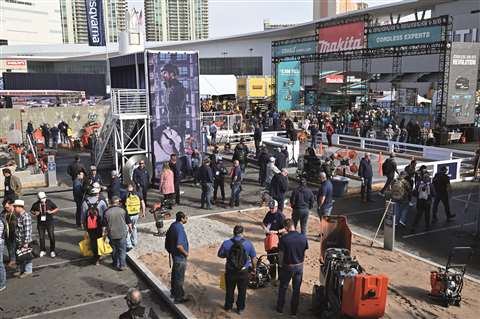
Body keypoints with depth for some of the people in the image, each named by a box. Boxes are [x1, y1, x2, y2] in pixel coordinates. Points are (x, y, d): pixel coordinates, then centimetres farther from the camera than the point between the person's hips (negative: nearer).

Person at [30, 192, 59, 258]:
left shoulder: (49, 202, -6)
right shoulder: (36, 204, -3)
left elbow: (57, 209, 3)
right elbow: (31, 211, 12)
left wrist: (51, 212, -15)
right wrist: (35, 213, -10)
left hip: (49, 222, -1)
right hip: (40, 223, 1)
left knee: (52, 237, -2)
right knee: (41, 237, 7)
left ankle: (52, 251, 10)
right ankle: (42, 251, 25)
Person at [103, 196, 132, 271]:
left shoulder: (107, 212, -5)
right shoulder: (123, 210, -8)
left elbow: (104, 225, -2)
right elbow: (128, 222, -1)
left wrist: (104, 234, 9)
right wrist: (130, 228, 15)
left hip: (112, 234, 2)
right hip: (122, 234, -2)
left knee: (114, 249, 18)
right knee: (122, 250, 8)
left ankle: (115, 264, 30)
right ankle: (122, 265, 8)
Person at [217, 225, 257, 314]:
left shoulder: (226, 243, -15)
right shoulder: (248, 243, -13)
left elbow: (220, 255, 0)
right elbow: (254, 258, -5)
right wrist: (253, 268, 12)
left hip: (230, 271, 0)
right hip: (243, 272, 0)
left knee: (229, 290, 22)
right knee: (242, 291, 20)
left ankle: (228, 307, 39)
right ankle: (240, 308, 34)